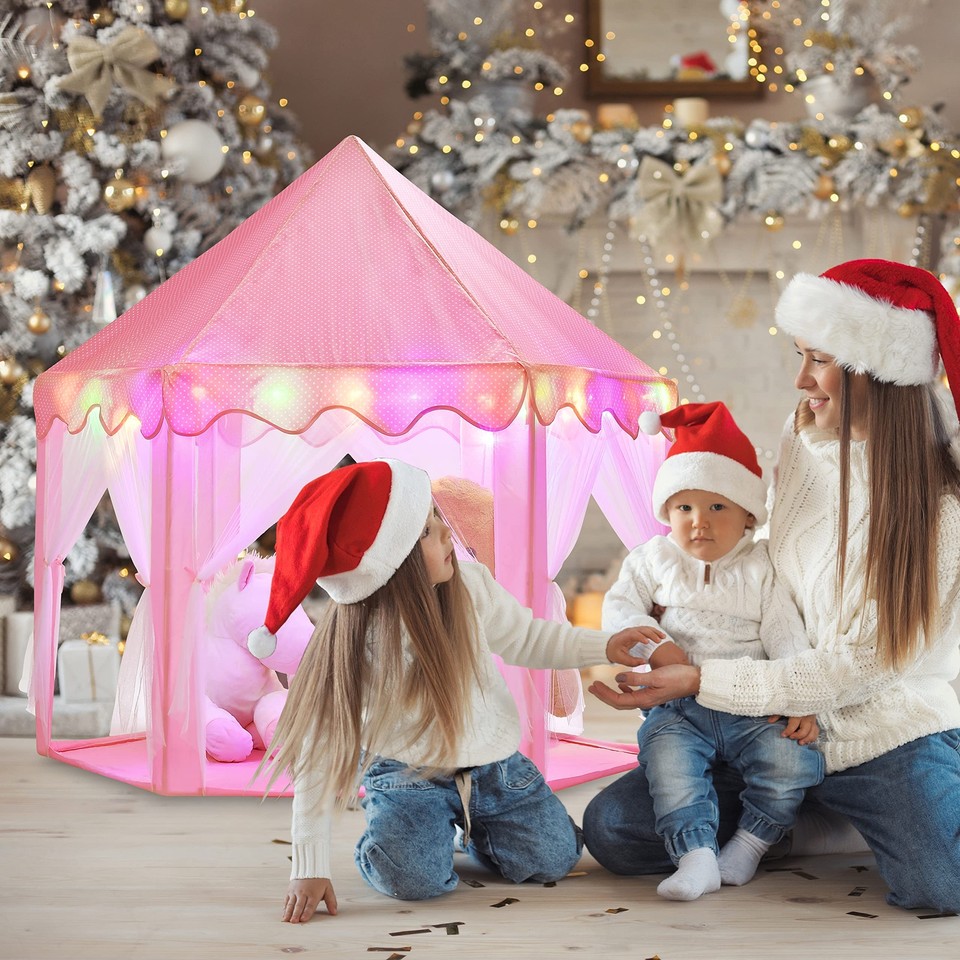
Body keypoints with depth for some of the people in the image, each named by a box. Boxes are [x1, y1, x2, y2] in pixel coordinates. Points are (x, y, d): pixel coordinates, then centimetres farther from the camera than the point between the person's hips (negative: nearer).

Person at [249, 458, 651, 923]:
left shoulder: (470, 583, -14)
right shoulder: (351, 642, -23)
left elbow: (527, 637, 6)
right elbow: (320, 752, -19)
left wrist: (603, 646, -7)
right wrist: (309, 867, -21)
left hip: (492, 759, 4)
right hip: (405, 773, -4)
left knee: (552, 858, -7)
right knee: (414, 878, -27)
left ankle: (469, 824, 24)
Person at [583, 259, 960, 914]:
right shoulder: (804, 438, 3)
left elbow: (854, 668, -17)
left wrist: (699, 681, -20)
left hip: (889, 736, -5)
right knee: (612, 829, -8)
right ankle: (812, 819, 9)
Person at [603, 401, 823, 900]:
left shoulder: (762, 568, 5)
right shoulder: (655, 559, 10)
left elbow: (787, 638, 0)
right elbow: (618, 605, 6)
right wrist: (651, 643, -14)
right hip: (678, 705, 0)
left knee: (794, 756, -23)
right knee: (665, 755, -28)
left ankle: (750, 842, -5)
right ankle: (696, 854, -26)